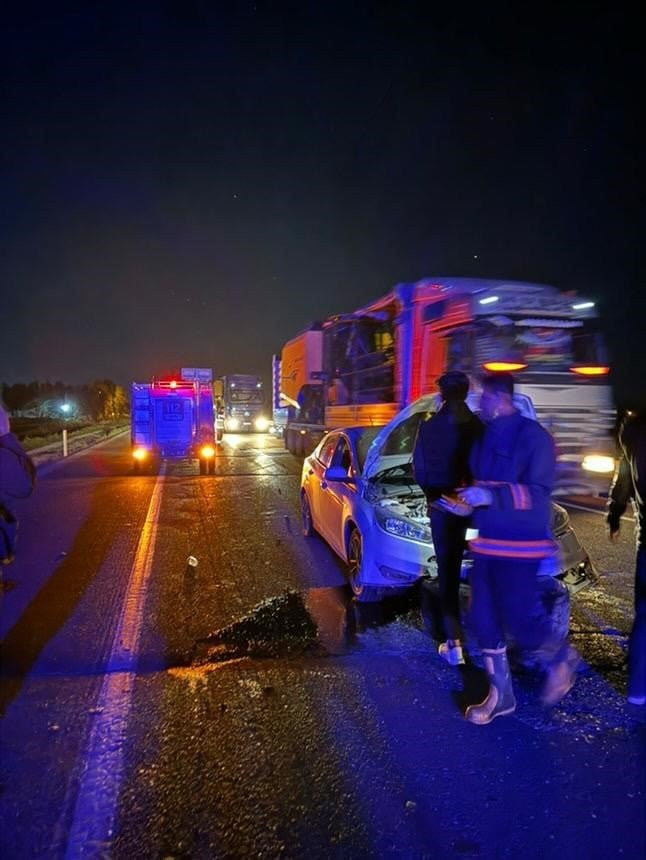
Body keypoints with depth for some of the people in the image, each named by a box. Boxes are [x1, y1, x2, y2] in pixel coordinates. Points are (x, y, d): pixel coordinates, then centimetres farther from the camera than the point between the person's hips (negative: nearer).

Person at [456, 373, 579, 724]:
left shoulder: (532, 435, -13)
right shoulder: (486, 436, 10)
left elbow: (539, 494, -18)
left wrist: (490, 496, -28)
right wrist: (468, 497, 5)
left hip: (518, 545, -7)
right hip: (486, 542, 7)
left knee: (519, 618, -1)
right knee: (485, 620, 9)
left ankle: (561, 658, 32)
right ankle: (500, 693, 26)